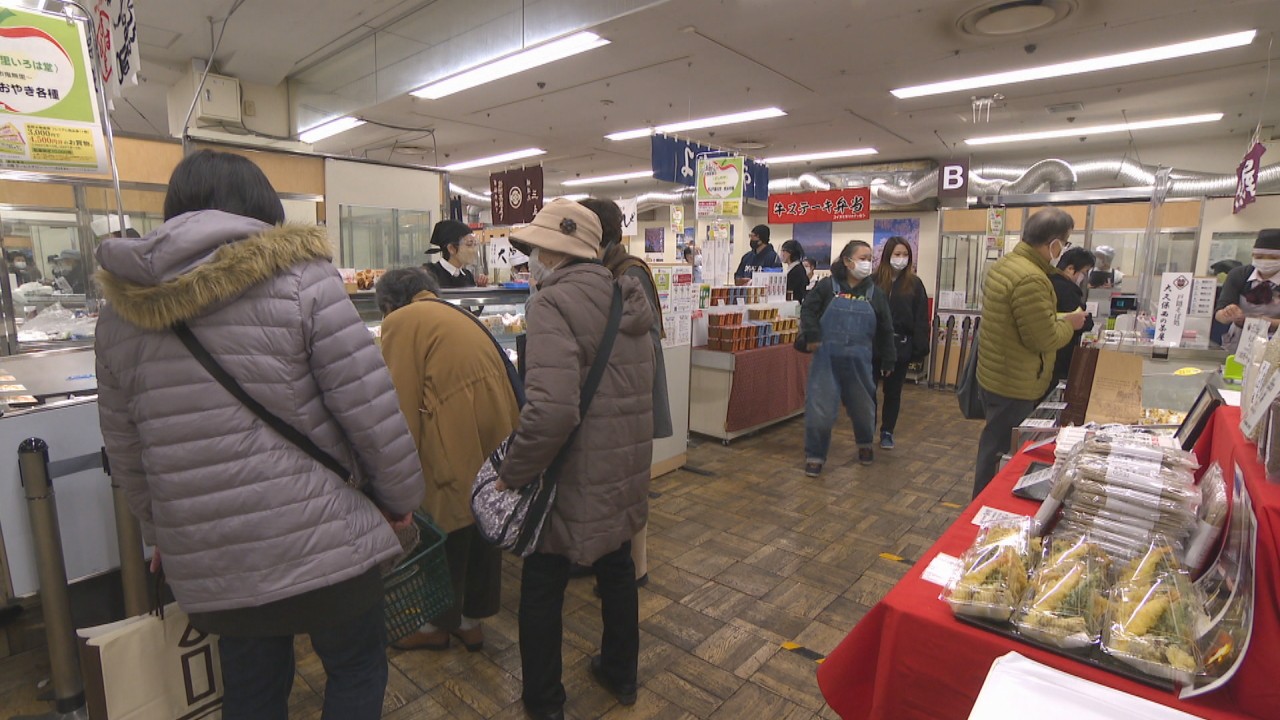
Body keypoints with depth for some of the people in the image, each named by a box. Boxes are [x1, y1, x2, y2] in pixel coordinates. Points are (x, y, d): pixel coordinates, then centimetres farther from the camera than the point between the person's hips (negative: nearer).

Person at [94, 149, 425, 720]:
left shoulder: (121, 308, 4)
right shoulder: (299, 277, -12)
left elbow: (124, 448, 11)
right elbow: (370, 407, -15)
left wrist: (161, 532, 25)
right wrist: (400, 497, -1)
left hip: (205, 560, 5)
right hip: (320, 543, -4)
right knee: (357, 671, 18)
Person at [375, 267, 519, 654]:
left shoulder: (400, 321, 0)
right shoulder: (456, 315, 22)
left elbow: (402, 399, -7)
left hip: (456, 436, -8)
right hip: (495, 427, 8)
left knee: (447, 526, 10)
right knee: (483, 523, 17)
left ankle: (438, 623, 30)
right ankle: (471, 618, 34)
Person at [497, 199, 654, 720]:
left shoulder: (554, 302, -20)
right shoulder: (629, 300, 6)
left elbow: (551, 409, -31)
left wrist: (512, 475, -18)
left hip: (575, 477, -8)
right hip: (625, 470, 8)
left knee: (542, 589, 14)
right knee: (617, 568, 25)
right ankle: (621, 674, 46)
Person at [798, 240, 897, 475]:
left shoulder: (874, 293, 5)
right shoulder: (827, 286, -3)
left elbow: (885, 329, 10)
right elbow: (808, 309, 0)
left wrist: (888, 360, 12)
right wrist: (812, 336, -13)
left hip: (859, 361, 3)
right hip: (826, 358, -3)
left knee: (863, 405, 16)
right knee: (819, 407, -5)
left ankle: (865, 444, 44)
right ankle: (815, 455, 10)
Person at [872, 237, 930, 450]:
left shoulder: (914, 284, 1)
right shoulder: (873, 281, -3)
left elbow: (921, 319, -1)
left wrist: (920, 349, -7)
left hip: (900, 345, 1)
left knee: (893, 392, 12)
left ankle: (887, 432, 25)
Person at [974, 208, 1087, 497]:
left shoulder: (1004, 264, 7)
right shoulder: (1031, 279, -26)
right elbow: (1044, 341, -23)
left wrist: (1056, 319, 10)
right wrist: (1069, 323, -6)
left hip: (997, 376, 10)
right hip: (1015, 385, -10)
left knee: (994, 448, 22)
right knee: (1000, 454, 3)